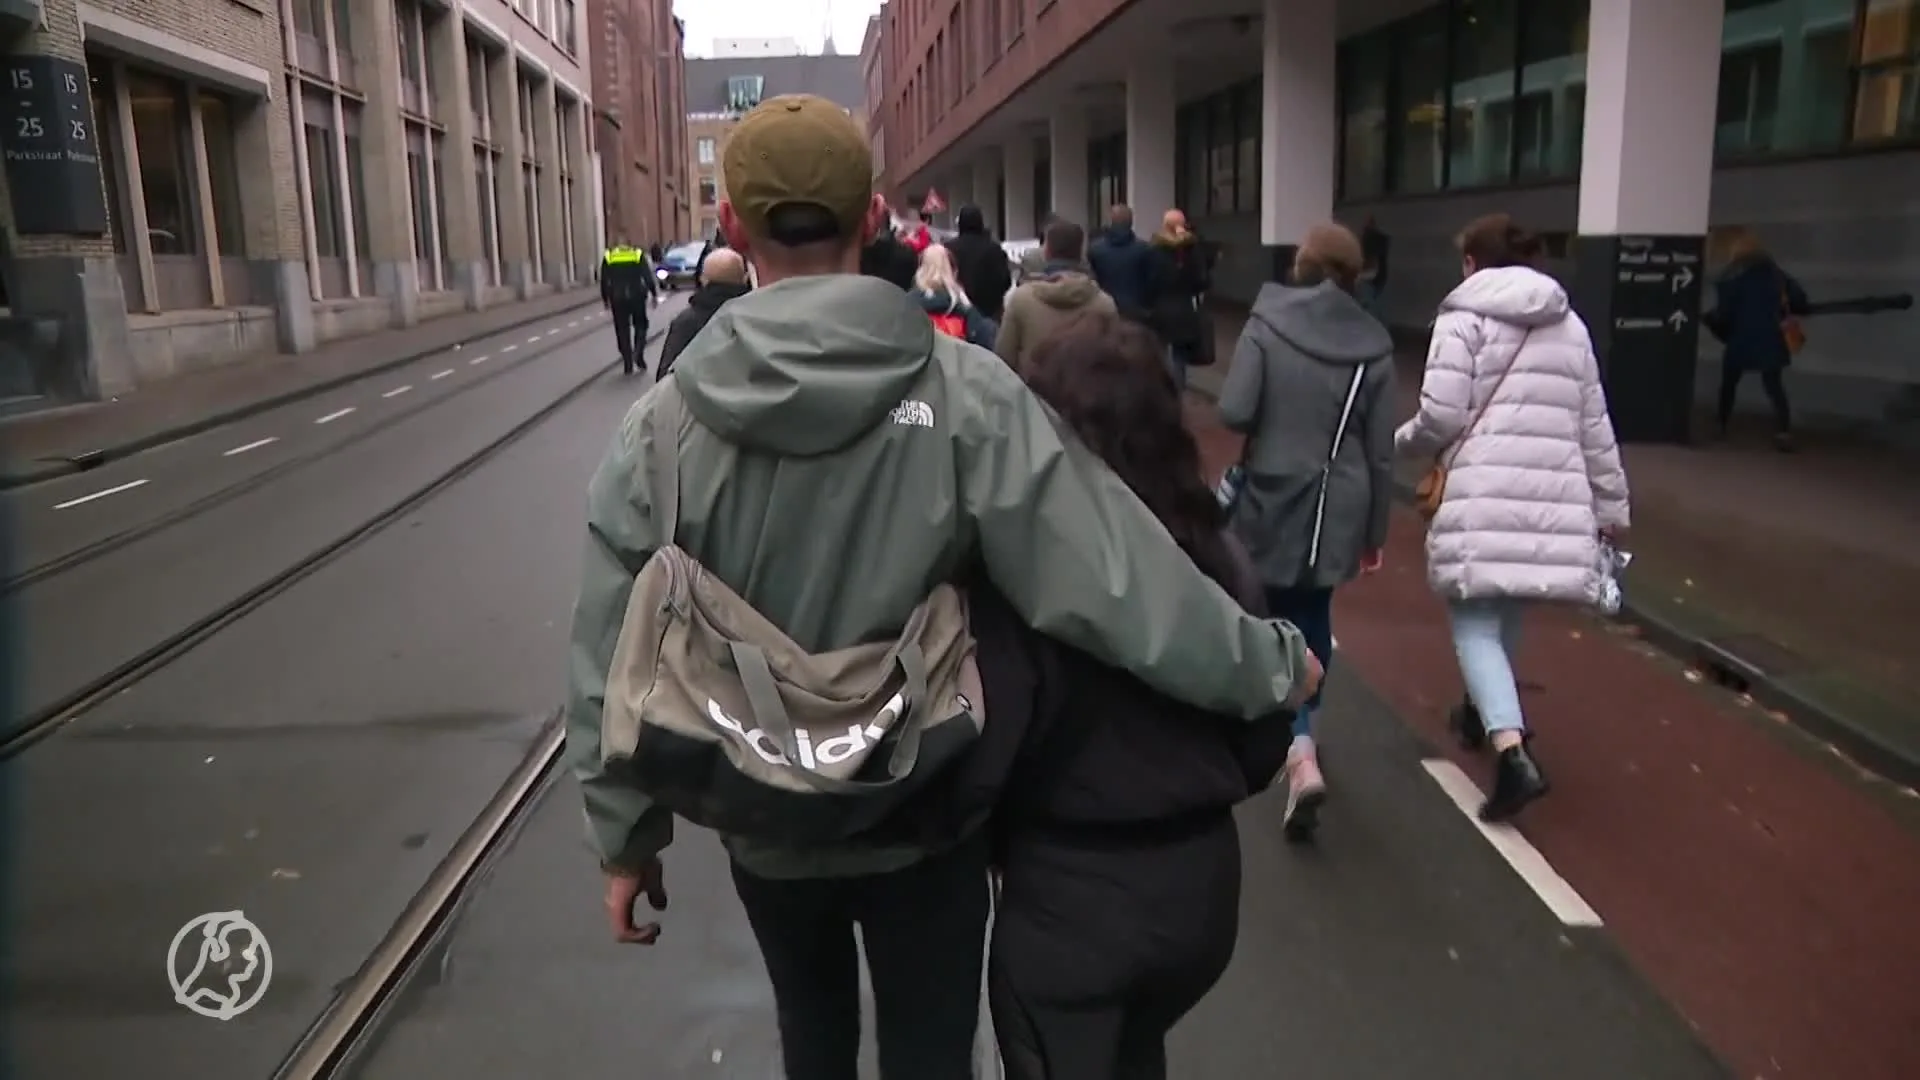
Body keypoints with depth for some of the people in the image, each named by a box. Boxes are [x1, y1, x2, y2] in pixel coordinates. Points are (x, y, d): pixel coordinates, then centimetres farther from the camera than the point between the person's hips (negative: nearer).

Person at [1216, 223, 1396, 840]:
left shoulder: (1268, 323, -8)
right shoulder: (1373, 344, 0)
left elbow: (1233, 412, -17)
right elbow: (1380, 450, 3)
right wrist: (1375, 531, 12)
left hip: (1274, 498, -3)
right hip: (1339, 507, 3)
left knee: (1281, 623, 9)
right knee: (1315, 619, 21)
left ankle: (1300, 752, -4)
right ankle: (1302, 729, 35)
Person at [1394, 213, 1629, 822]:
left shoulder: (1463, 319, -1)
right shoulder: (1570, 327, 17)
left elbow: (1442, 416, -9)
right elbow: (1594, 428, 18)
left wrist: (1403, 441, 12)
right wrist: (1611, 506, 24)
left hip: (1484, 493, -6)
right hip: (1553, 496, 6)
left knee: (1475, 621, -2)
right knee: (1507, 610, 23)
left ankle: (1513, 753, -19)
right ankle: (1486, 711, 41)